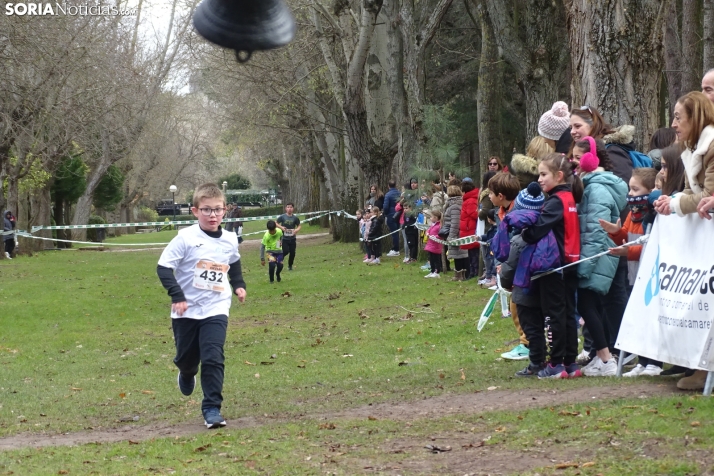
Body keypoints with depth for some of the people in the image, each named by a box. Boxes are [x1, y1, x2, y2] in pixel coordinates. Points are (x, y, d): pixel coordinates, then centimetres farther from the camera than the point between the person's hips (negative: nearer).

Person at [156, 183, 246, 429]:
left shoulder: (230, 240, 3)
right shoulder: (186, 238, -12)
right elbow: (164, 267, -13)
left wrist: (238, 285, 13)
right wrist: (177, 296, -21)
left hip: (216, 309, 2)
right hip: (187, 310, -1)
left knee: (213, 358, -12)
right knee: (187, 357, 13)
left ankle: (212, 408, -8)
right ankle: (187, 374, 49)